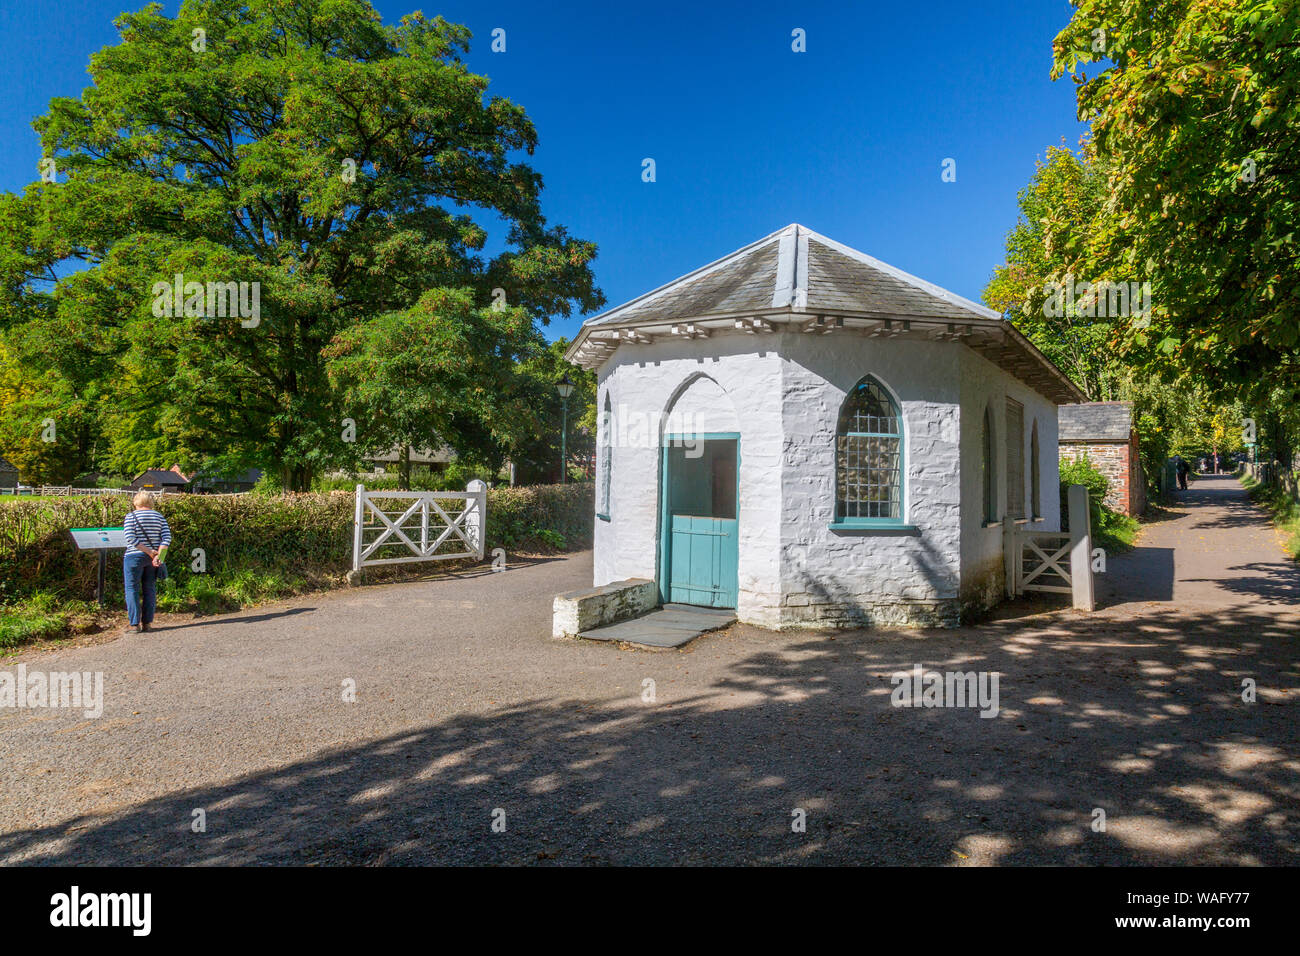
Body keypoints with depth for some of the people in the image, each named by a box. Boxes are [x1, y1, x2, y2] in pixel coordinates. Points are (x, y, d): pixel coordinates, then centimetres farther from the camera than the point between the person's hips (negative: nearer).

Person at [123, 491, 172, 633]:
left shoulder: (131, 517, -4)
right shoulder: (159, 517, 7)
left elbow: (131, 539, -15)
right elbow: (167, 538, -4)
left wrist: (149, 551, -14)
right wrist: (158, 556, -10)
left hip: (135, 557, -4)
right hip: (153, 558, 4)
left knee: (132, 589, 3)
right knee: (150, 589, 11)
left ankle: (134, 623, 2)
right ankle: (147, 623, 13)